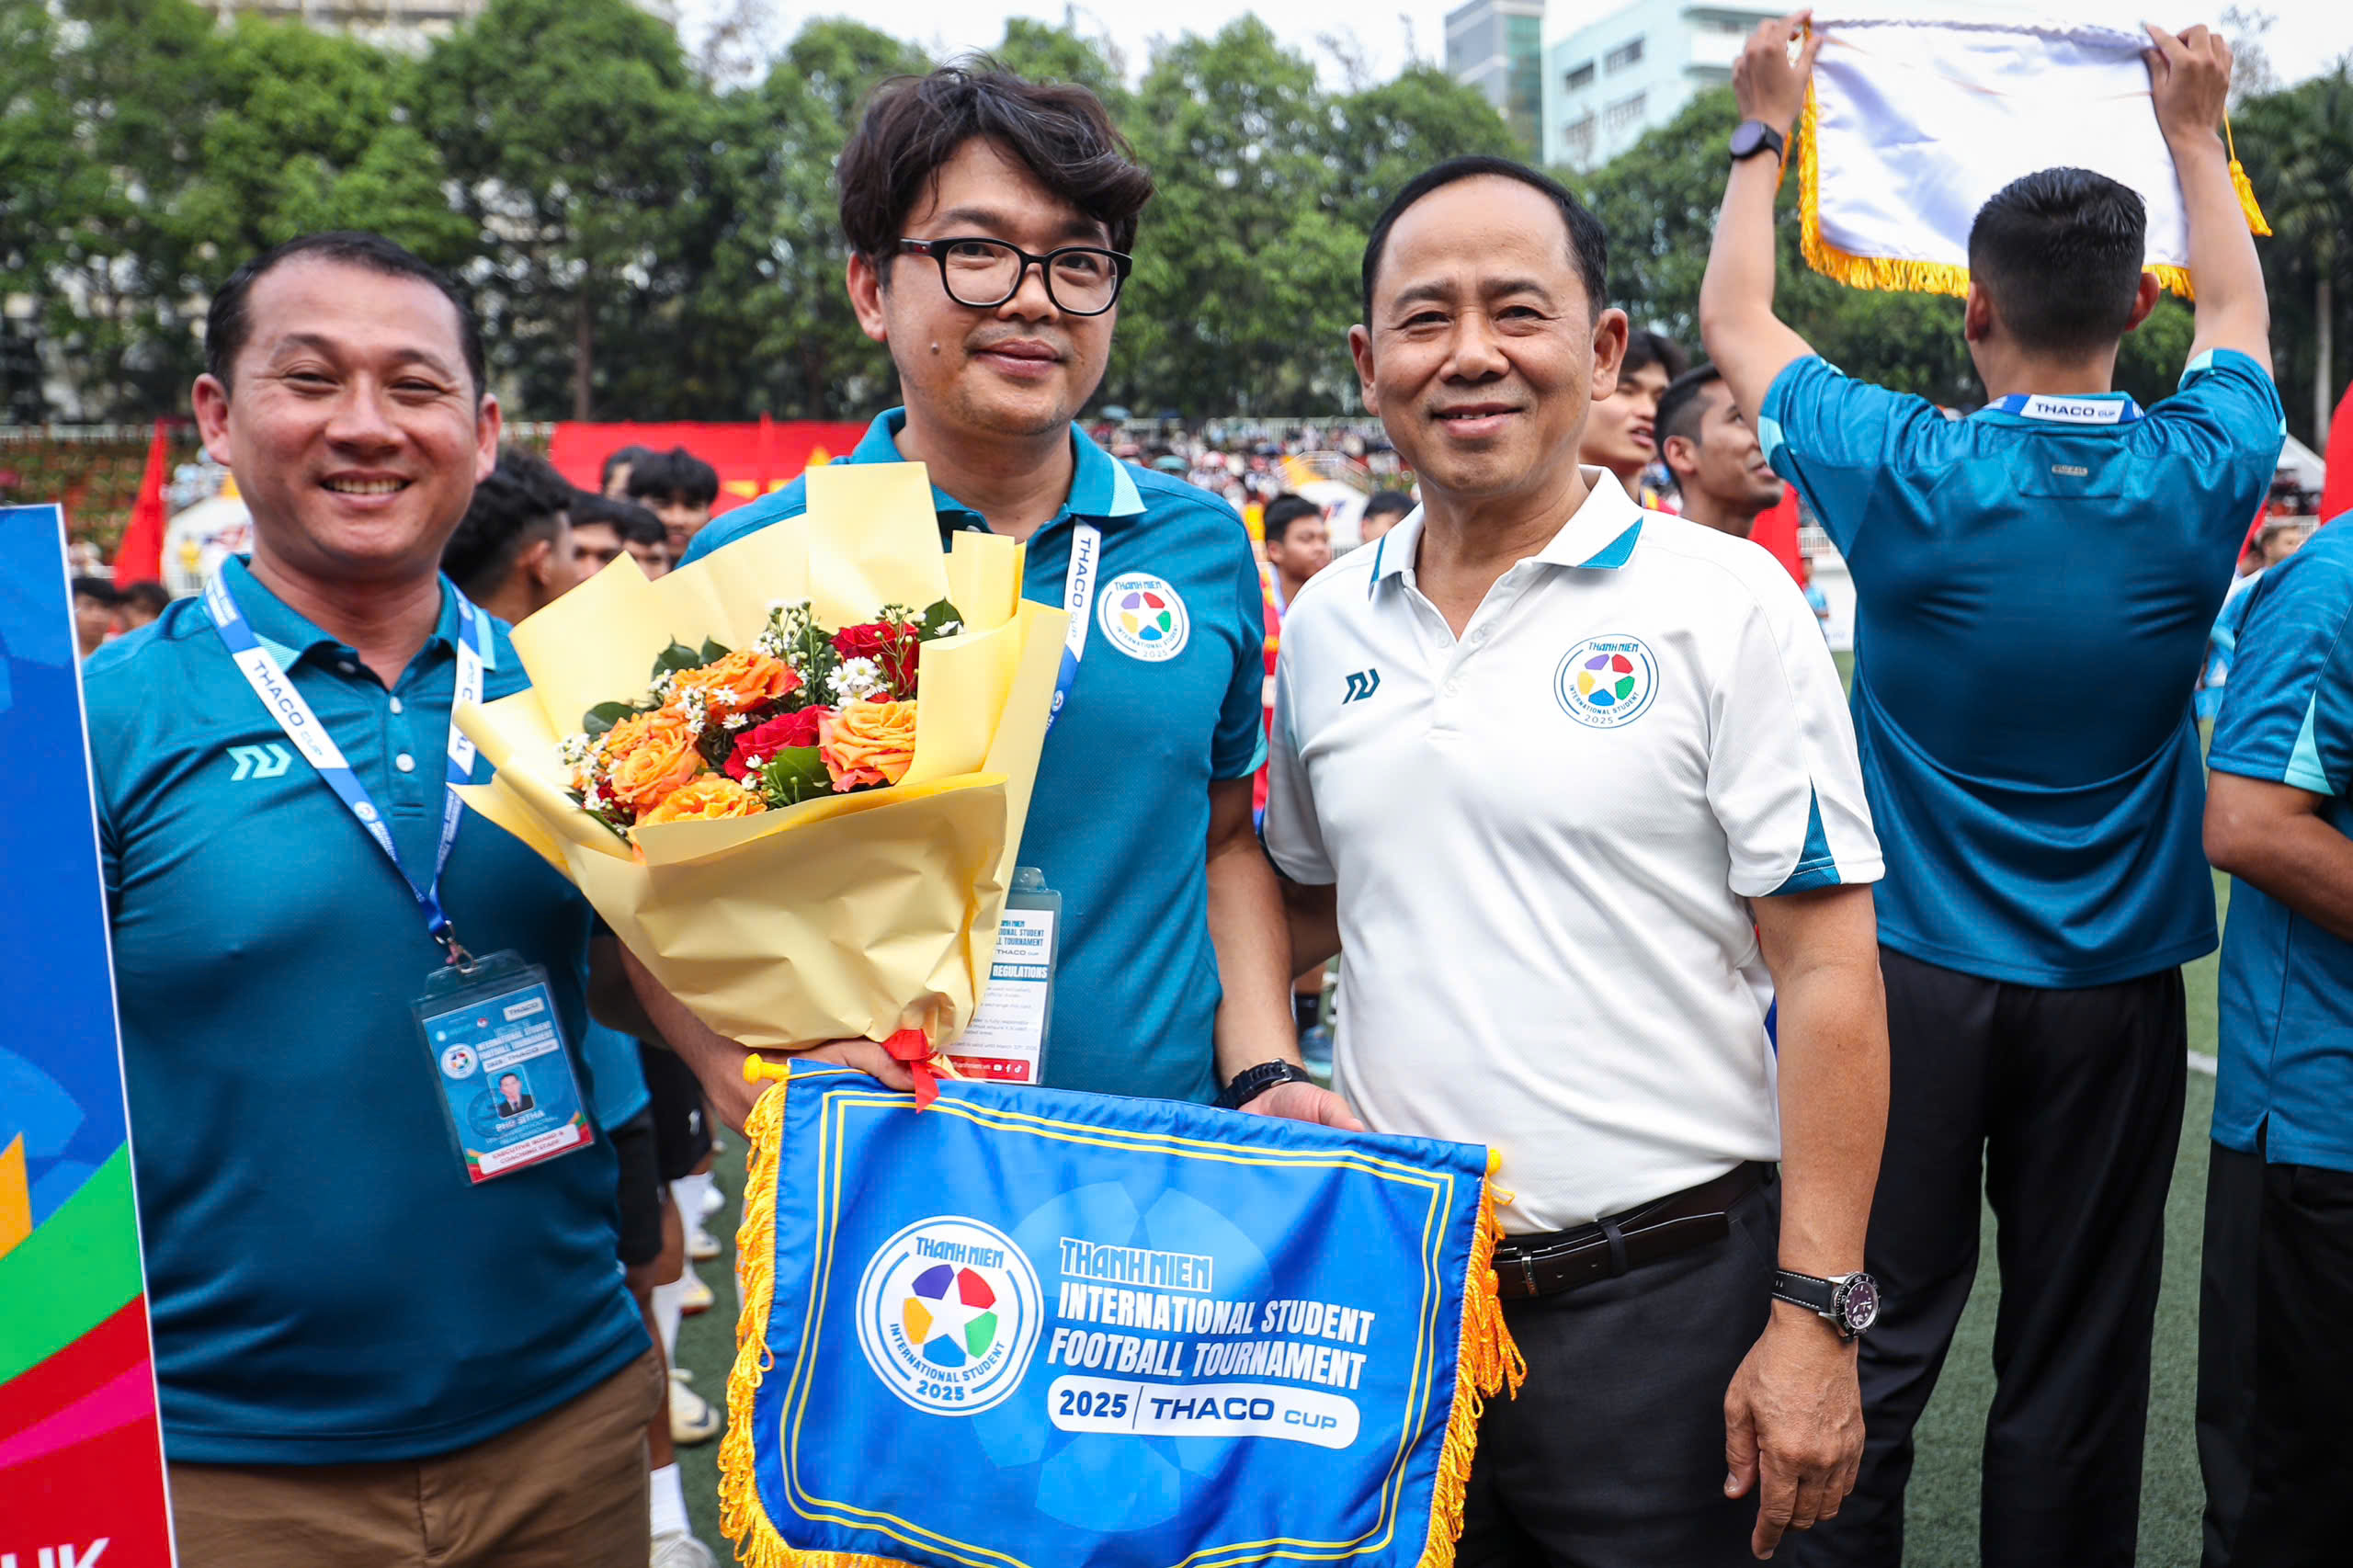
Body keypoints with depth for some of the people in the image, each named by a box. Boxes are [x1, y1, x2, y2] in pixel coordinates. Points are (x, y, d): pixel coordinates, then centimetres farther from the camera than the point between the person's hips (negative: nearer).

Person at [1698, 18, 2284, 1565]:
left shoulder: (1910, 476, -12)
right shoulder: (2200, 477, -4)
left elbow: (1735, 317, 5)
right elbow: (2239, 313, 20)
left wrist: (1766, 128, 17)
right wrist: (2195, 131, 32)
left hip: (1915, 975, -2)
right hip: (2114, 989, 3)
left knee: (1869, 1355, 6)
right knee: (2076, 1375, 12)